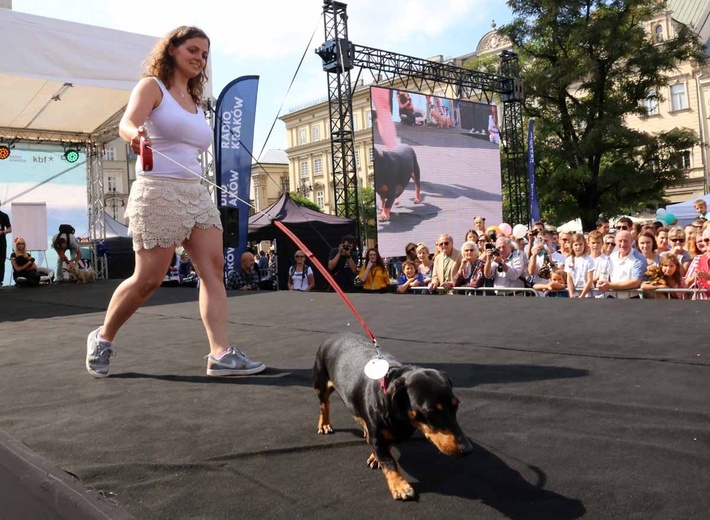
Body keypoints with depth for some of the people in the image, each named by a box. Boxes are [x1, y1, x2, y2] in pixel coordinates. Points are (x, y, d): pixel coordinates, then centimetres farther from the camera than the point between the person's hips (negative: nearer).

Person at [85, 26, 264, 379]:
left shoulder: (193, 99, 20)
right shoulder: (152, 86, 0)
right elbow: (127, 122, -20)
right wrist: (135, 135, -42)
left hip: (196, 192, 7)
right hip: (159, 191, -7)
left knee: (213, 268, -8)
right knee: (148, 279, -6)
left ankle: (220, 354, -10)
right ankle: (102, 339, 18)